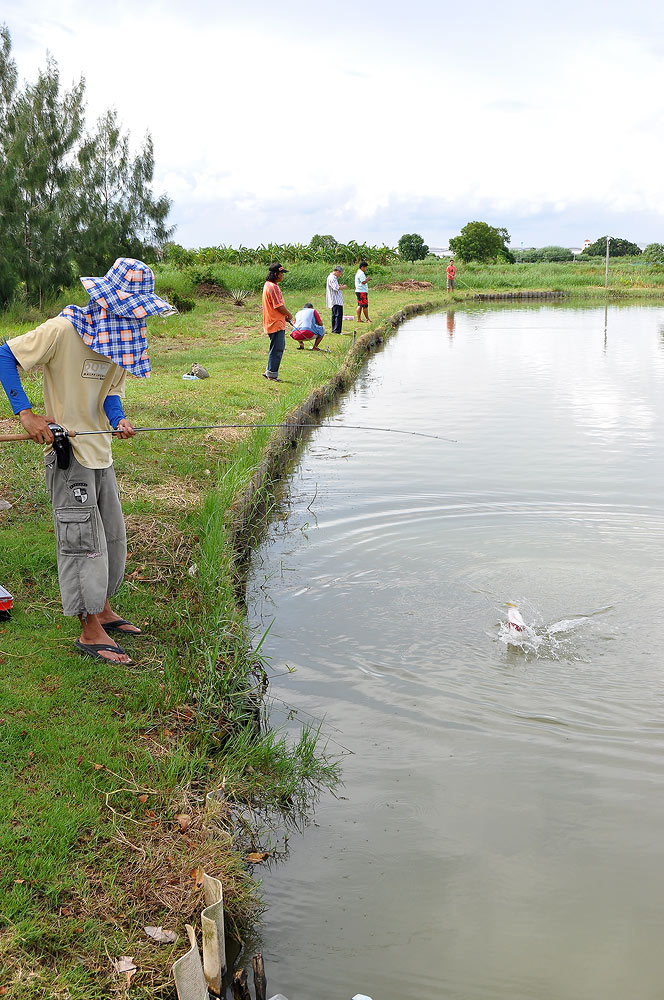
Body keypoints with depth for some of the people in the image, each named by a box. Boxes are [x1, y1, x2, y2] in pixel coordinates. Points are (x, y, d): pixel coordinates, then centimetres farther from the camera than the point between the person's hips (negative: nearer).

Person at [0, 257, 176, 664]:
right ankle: (90, 631, 5)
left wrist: (119, 421, -16)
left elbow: (112, 393, 6)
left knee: (112, 535, 16)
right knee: (83, 539, -5)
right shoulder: (64, 330, -18)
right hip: (67, 451, -8)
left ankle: (103, 611, 33)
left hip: (100, 452, 8)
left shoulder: (126, 337, 5)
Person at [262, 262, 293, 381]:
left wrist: (285, 316, 16)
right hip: (276, 323, -11)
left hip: (277, 322, 11)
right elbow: (279, 306, -20)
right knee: (277, 349, -4)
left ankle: (269, 372, 21)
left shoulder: (268, 285, 15)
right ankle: (272, 374, 2)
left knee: (280, 347, 17)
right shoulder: (273, 287, -18)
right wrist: (288, 315, -4)